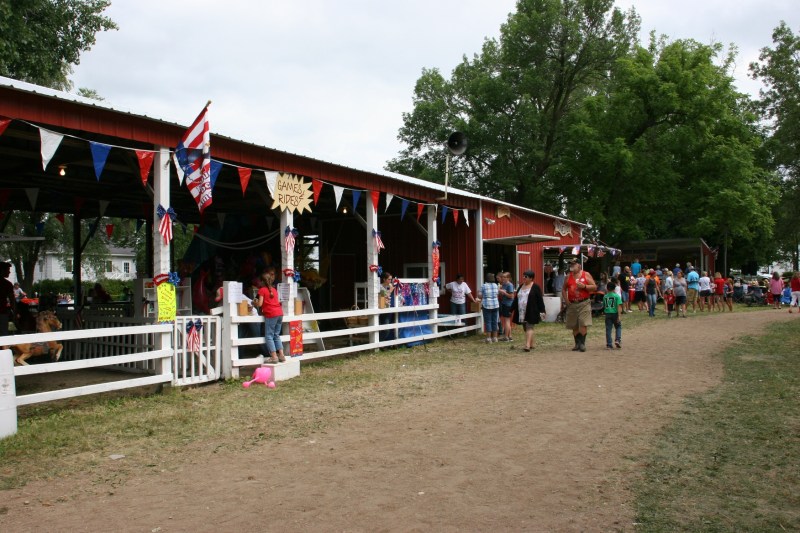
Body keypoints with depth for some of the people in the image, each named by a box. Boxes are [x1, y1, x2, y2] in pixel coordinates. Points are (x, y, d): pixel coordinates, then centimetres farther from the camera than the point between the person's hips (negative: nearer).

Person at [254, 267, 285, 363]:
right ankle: (281, 355, 11)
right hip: (280, 313, 7)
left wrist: (256, 301, 13)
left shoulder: (262, 290, -1)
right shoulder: (274, 290, 18)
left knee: (269, 336, -1)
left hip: (271, 315, -7)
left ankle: (274, 357, -6)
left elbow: (260, 304, -7)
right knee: (276, 335, 15)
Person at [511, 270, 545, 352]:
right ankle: (532, 344, 24)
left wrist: (542, 311, -12)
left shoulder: (535, 287, -4)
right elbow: (516, 298, 18)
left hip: (531, 312, -7)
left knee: (529, 327, -13)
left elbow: (540, 300, -7)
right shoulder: (521, 286, 15)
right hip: (521, 313, 7)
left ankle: (527, 345, -21)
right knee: (525, 328, 11)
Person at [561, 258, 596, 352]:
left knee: (583, 324, -12)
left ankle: (582, 343, -6)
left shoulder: (586, 275, 1)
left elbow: (594, 287, -1)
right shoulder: (568, 277, 10)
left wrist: (584, 286, -15)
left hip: (584, 303, -4)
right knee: (574, 326, 8)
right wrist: (565, 299, 6)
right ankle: (577, 344, 18)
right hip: (572, 304, 4)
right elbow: (564, 289, 20)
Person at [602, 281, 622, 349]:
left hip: (607, 314, 2)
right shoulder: (617, 296, -5)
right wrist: (619, 316, -14)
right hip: (615, 313, -2)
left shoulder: (605, 296, 5)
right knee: (618, 327, 17)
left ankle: (609, 345, 4)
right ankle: (617, 340, -2)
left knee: (608, 329, 4)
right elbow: (619, 306, -12)